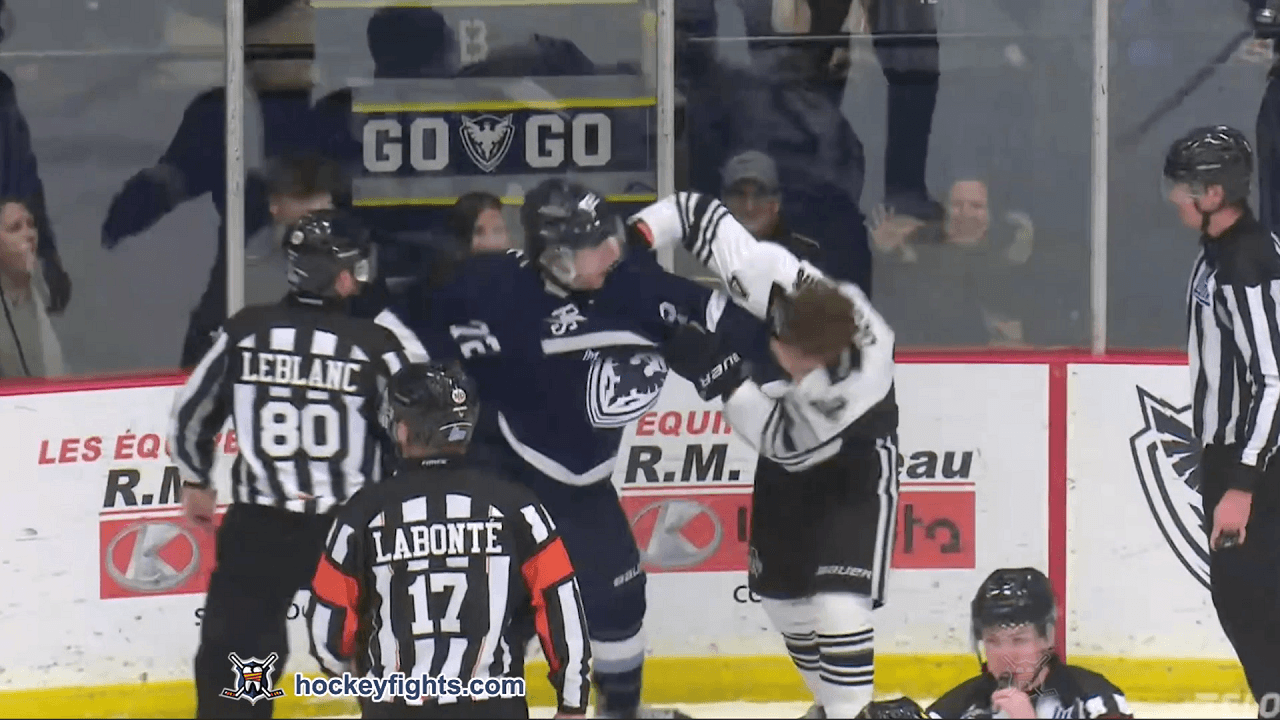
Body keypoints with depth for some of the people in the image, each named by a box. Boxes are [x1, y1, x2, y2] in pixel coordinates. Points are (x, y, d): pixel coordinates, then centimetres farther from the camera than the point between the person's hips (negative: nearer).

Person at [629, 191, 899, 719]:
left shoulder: (862, 374, -42)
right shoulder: (767, 275, -34)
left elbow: (788, 442, -31)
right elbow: (695, 212, -20)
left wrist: (721, 374, -39)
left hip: (855, 461, -6)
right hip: (788, 456, 6)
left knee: (838, 602, -19)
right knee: (780, 593, 13)